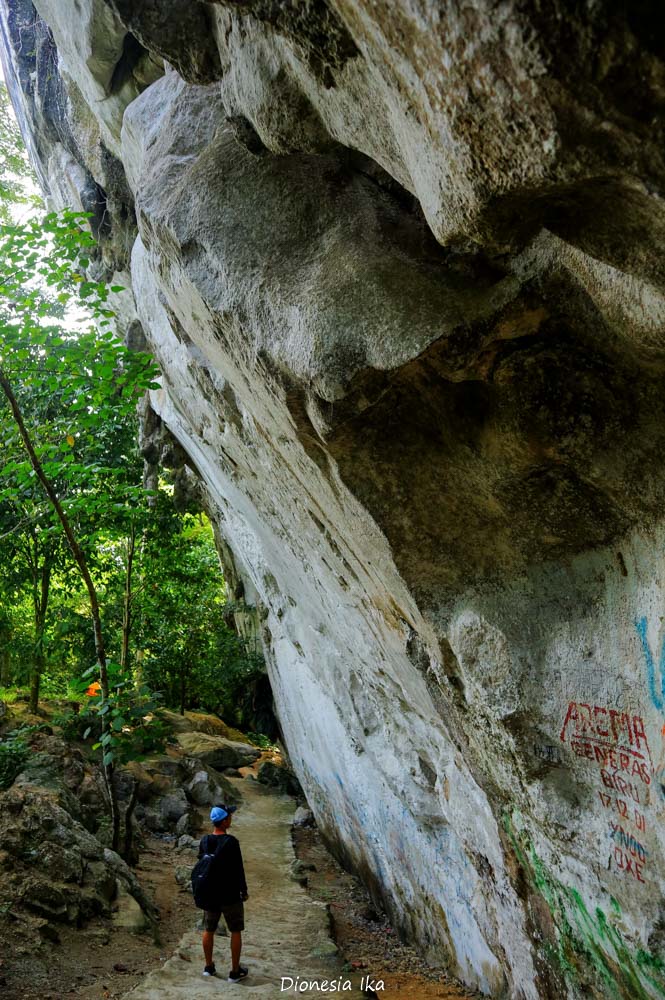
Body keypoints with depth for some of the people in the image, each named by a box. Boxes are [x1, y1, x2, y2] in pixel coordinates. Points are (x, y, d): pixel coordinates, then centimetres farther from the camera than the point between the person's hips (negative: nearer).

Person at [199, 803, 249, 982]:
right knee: (235, 931, 9)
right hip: (230, 895, -5)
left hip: (210, 893, 5)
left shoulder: (204, 840, -4)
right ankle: (235, 971, 16)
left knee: (209, 930, 19)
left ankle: (209, 967, 31)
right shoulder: (231, 842, -23)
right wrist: (244, 891, -4)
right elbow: (238, 869, -18)